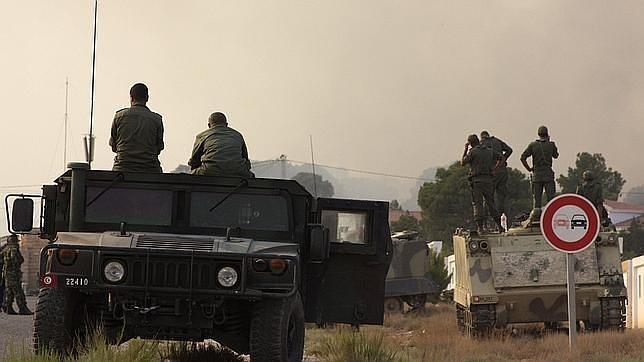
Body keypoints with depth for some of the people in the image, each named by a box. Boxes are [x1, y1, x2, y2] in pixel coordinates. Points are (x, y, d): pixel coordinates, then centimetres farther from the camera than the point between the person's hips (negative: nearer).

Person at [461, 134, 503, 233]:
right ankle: (499, 225, 9)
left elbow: (462, 163, 2)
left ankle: (480, 227, -11)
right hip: (488, 179, 5)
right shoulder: (489, 151, 12)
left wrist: (465, 150, 9)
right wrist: (494, 169, 16)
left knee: (477, 203, -4)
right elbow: (500, 157, 21)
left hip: (477, 180, -5)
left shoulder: (472, 151, -5)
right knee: (490, 202, 11)